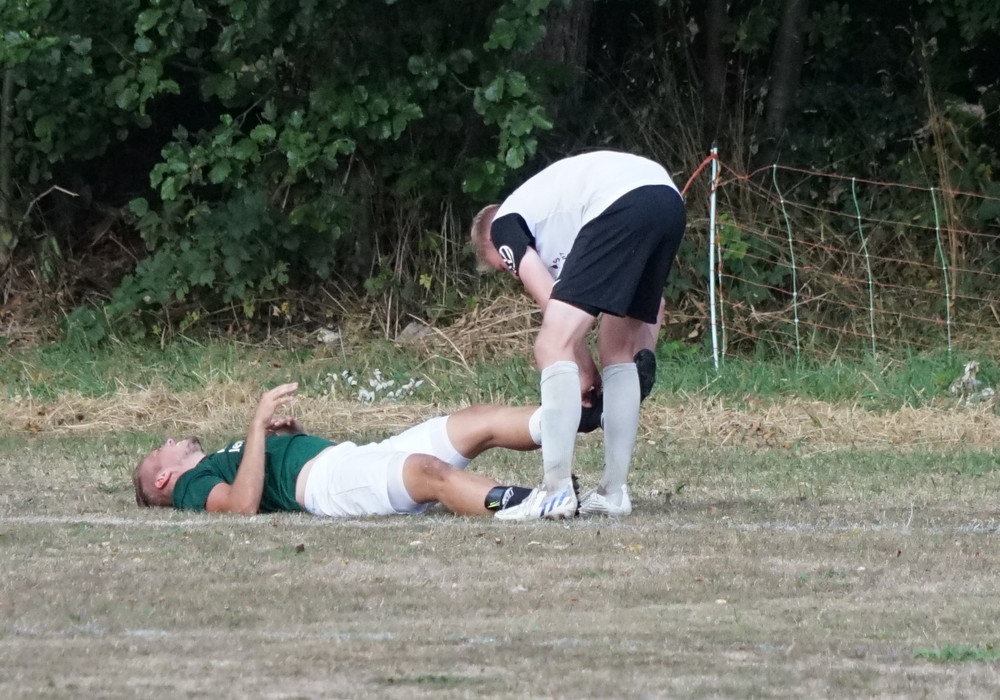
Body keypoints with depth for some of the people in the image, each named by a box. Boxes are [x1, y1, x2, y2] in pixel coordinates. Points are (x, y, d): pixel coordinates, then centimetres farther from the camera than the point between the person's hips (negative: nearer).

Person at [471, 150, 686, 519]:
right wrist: (642, 364, 34)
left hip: (621, 204, -8)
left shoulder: (504, 224, 20)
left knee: (553, 346, -6)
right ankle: (613, 492, 18)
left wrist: (586, 371, 16)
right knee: (618, 352, 20)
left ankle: (556, 491, -13)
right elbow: (653, 304, 37)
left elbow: (552, 303, 7)